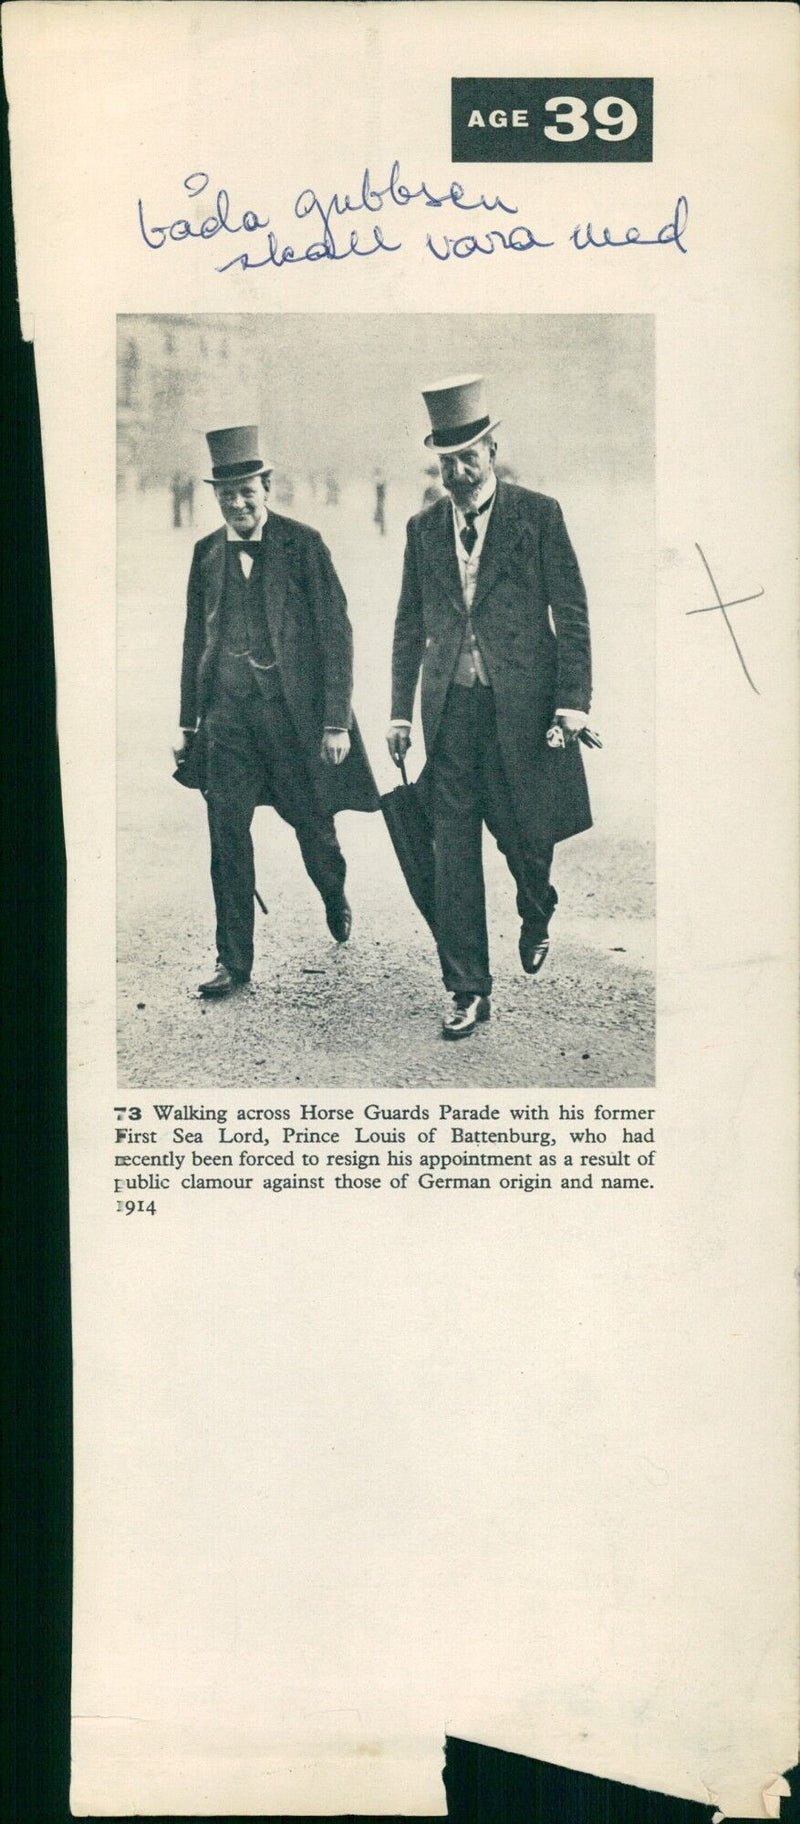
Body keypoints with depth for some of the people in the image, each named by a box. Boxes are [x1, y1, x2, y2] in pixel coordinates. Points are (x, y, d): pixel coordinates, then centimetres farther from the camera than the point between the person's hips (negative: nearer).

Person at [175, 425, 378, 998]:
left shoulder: (303, 544, -5)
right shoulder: (207, 552, 7)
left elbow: (336, 633, -6)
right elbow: (195, 642, 14)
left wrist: (336, 721, -11)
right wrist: (188, 722, 12)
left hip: (295, 711, -3)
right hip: (227, 714, 3)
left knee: (313, 826, 10)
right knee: (228, 837, -2)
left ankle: (336, 897, 43)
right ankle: (234, 962, 7)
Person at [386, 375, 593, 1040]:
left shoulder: (539, 515, -1)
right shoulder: (424, 528, 10)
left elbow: (572, 616, -2)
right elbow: (410, 626, 14)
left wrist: (573, 703, -9)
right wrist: (401, 710, 8)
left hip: (523, 705, -3)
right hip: (450, 710, 3)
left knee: (526, 835, 9)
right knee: (453, 854, -1)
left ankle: (537, 920, 43)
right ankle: (469, 990, 7)